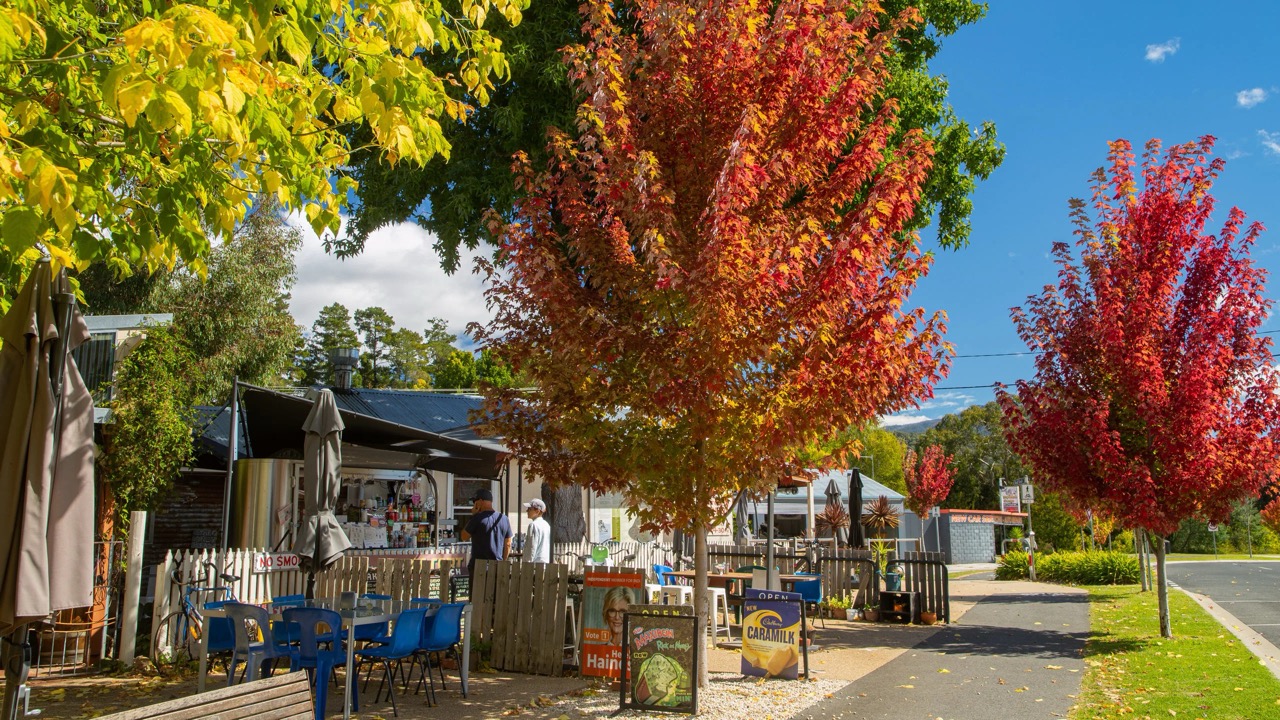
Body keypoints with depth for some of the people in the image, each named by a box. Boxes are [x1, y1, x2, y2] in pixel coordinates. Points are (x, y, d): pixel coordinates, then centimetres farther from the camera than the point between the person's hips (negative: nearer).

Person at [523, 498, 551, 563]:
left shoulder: (534, 525, -12)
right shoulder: (547, 525, 14)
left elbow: (532, 547, -16)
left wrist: (527, 563, -14)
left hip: (536, 562, -9)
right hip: (546, 562, 9)